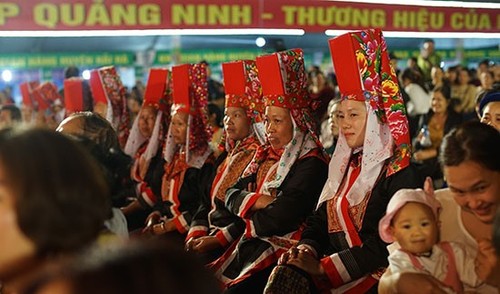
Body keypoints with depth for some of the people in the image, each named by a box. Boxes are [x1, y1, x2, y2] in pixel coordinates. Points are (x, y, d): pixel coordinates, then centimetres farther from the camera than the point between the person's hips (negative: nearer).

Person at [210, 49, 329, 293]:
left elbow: (280, 218, -19)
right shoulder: (265, 154, 13)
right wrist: (256, 200, -11)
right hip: (251, 244, 8)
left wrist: (246, 219, -2)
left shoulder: (311, 163, -12)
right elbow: (231, 196, 9)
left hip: (284, 252, -8)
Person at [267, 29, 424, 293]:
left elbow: (387, 242, -15)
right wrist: (306, 249, -7)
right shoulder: (344, 164, 16)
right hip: (331, 262, 6)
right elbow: (320, 219, 15)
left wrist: (324, 267, -17)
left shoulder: (400, 172, -8)